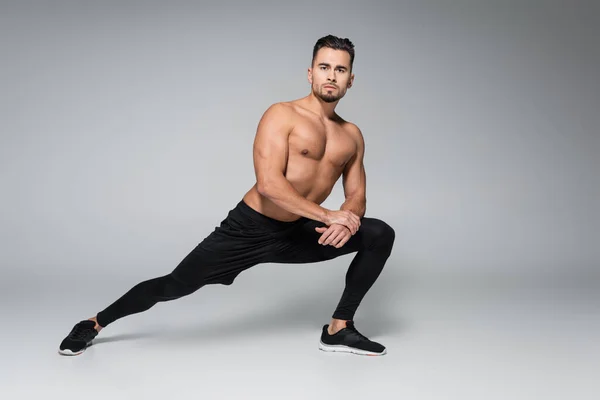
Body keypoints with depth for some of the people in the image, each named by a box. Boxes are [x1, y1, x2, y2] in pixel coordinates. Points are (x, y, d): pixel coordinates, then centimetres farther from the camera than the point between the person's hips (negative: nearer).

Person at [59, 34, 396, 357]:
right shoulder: (282, 115, -12)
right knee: (174, 285, -2)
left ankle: (339, 329, 4)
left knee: (380, 235, -4)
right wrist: (328, 215, -24)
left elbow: (357, 195, 8)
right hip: (249, 229, -5)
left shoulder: (353, 136, 6)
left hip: (296, 234, 5)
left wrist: (349, 218, -17)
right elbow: (269, 184, -24)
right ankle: (94, 324, 24)